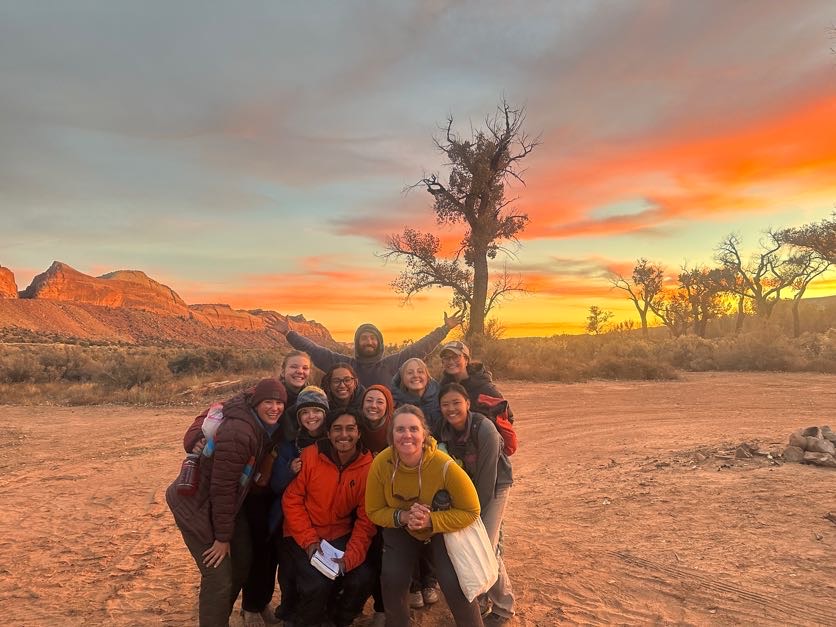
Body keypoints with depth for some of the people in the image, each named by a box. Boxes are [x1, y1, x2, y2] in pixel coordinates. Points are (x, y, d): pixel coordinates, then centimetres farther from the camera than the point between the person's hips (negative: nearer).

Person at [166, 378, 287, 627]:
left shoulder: (267, 427, -6)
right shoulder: (237, 433, -32)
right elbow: (222, 488, -26)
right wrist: (223, 537, -17)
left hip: (227, 503, 9)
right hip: (197, 505, -9)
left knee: (242, 560, 16)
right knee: (219, 578, -5)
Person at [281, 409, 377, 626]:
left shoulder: (368, 467, -11)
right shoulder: (310, 456, -14)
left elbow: (366, 520, -7)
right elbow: (291, 501, -8)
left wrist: (349, 558, -19)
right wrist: (309, 541, -15)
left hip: (342, 535, 2)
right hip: (305, 536, -2)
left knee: (363, 579, -16)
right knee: (317, 584, -22)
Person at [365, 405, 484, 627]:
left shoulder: (444, 465, -34)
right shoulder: (381, 464, -26)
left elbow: (470, 512, -22)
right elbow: (374, 511, -11)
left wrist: (430, 521, -32)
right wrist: (403, 516, -29)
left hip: (444, 526, -2)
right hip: (400, 527, 2)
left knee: (453, 582, -15)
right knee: (392, 578, -8)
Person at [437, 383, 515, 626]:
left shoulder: (484, 428, -28)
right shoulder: (445, 429, -11)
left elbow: (487, 474, -24)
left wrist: (476, 512, -17)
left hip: (494, 485, -5)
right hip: (467, 484, 5)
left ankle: (503, 608, 13)